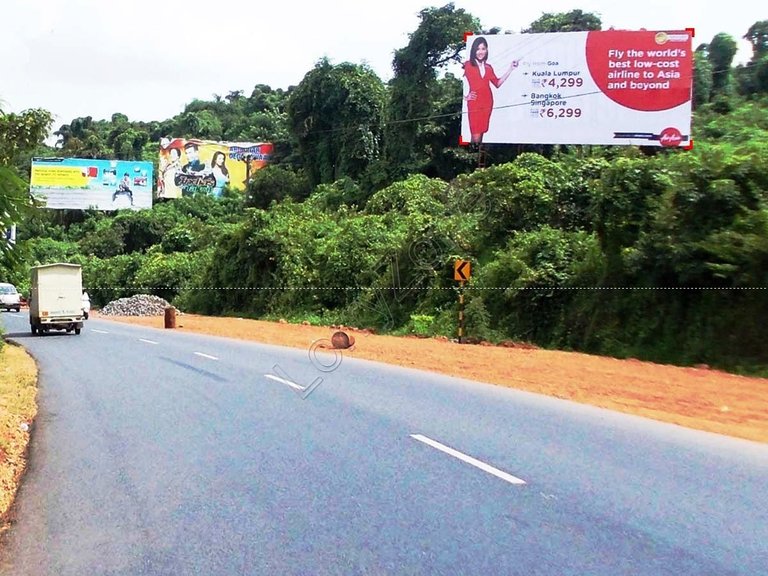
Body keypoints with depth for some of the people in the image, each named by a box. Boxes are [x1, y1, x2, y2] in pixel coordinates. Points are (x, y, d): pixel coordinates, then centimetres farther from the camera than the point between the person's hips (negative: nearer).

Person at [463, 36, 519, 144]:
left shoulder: (488, 67, 13)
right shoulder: (467, 65, -3)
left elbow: (498, 83, 13)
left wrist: (510, 69, 12)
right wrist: (464, 96, -8)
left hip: (487, 103, 5)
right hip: (474, 103, -5)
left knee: (482, 133, 9)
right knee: (476, 137, -10)